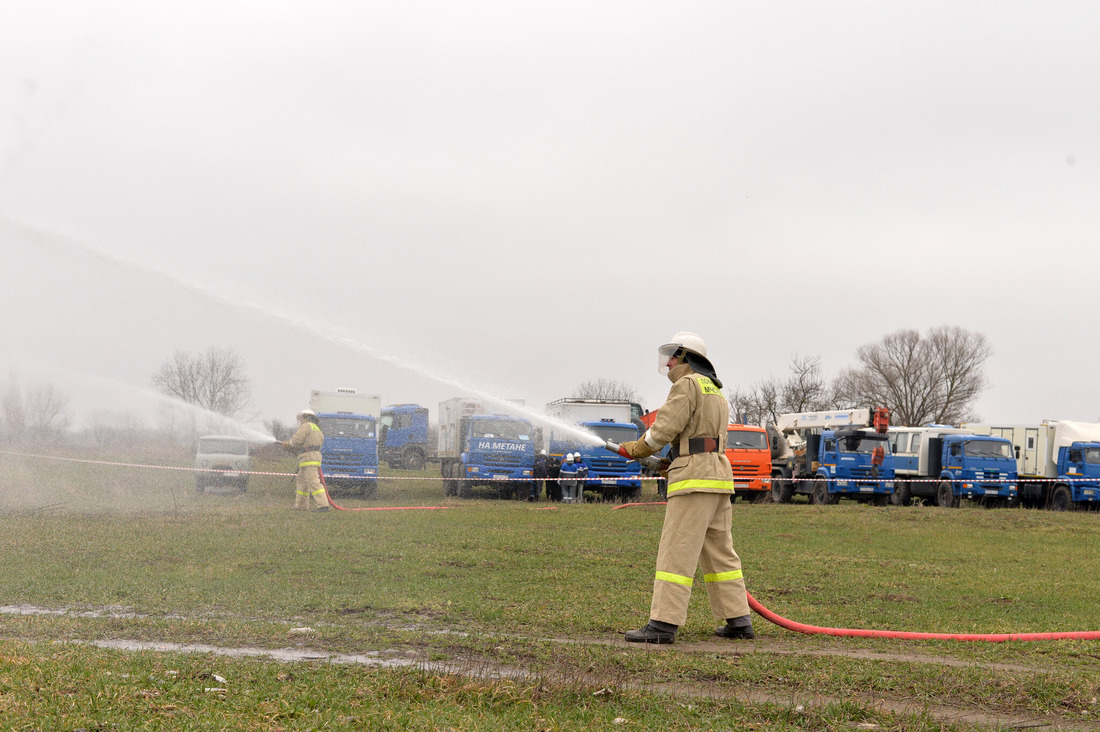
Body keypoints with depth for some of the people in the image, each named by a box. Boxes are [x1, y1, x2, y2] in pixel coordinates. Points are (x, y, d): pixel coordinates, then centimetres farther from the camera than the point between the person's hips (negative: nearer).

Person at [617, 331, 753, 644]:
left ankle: (663, 624, -13)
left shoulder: (688, 384, -6)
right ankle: (738, 620, 14)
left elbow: (663, 430, -12)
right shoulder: (716, 392, 25)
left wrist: (637, 448, 5)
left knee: (676, 553, -11)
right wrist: (670, 463, 22)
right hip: (718, 474, 10)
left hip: (695, 477, -10)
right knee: (719, 553, 13)